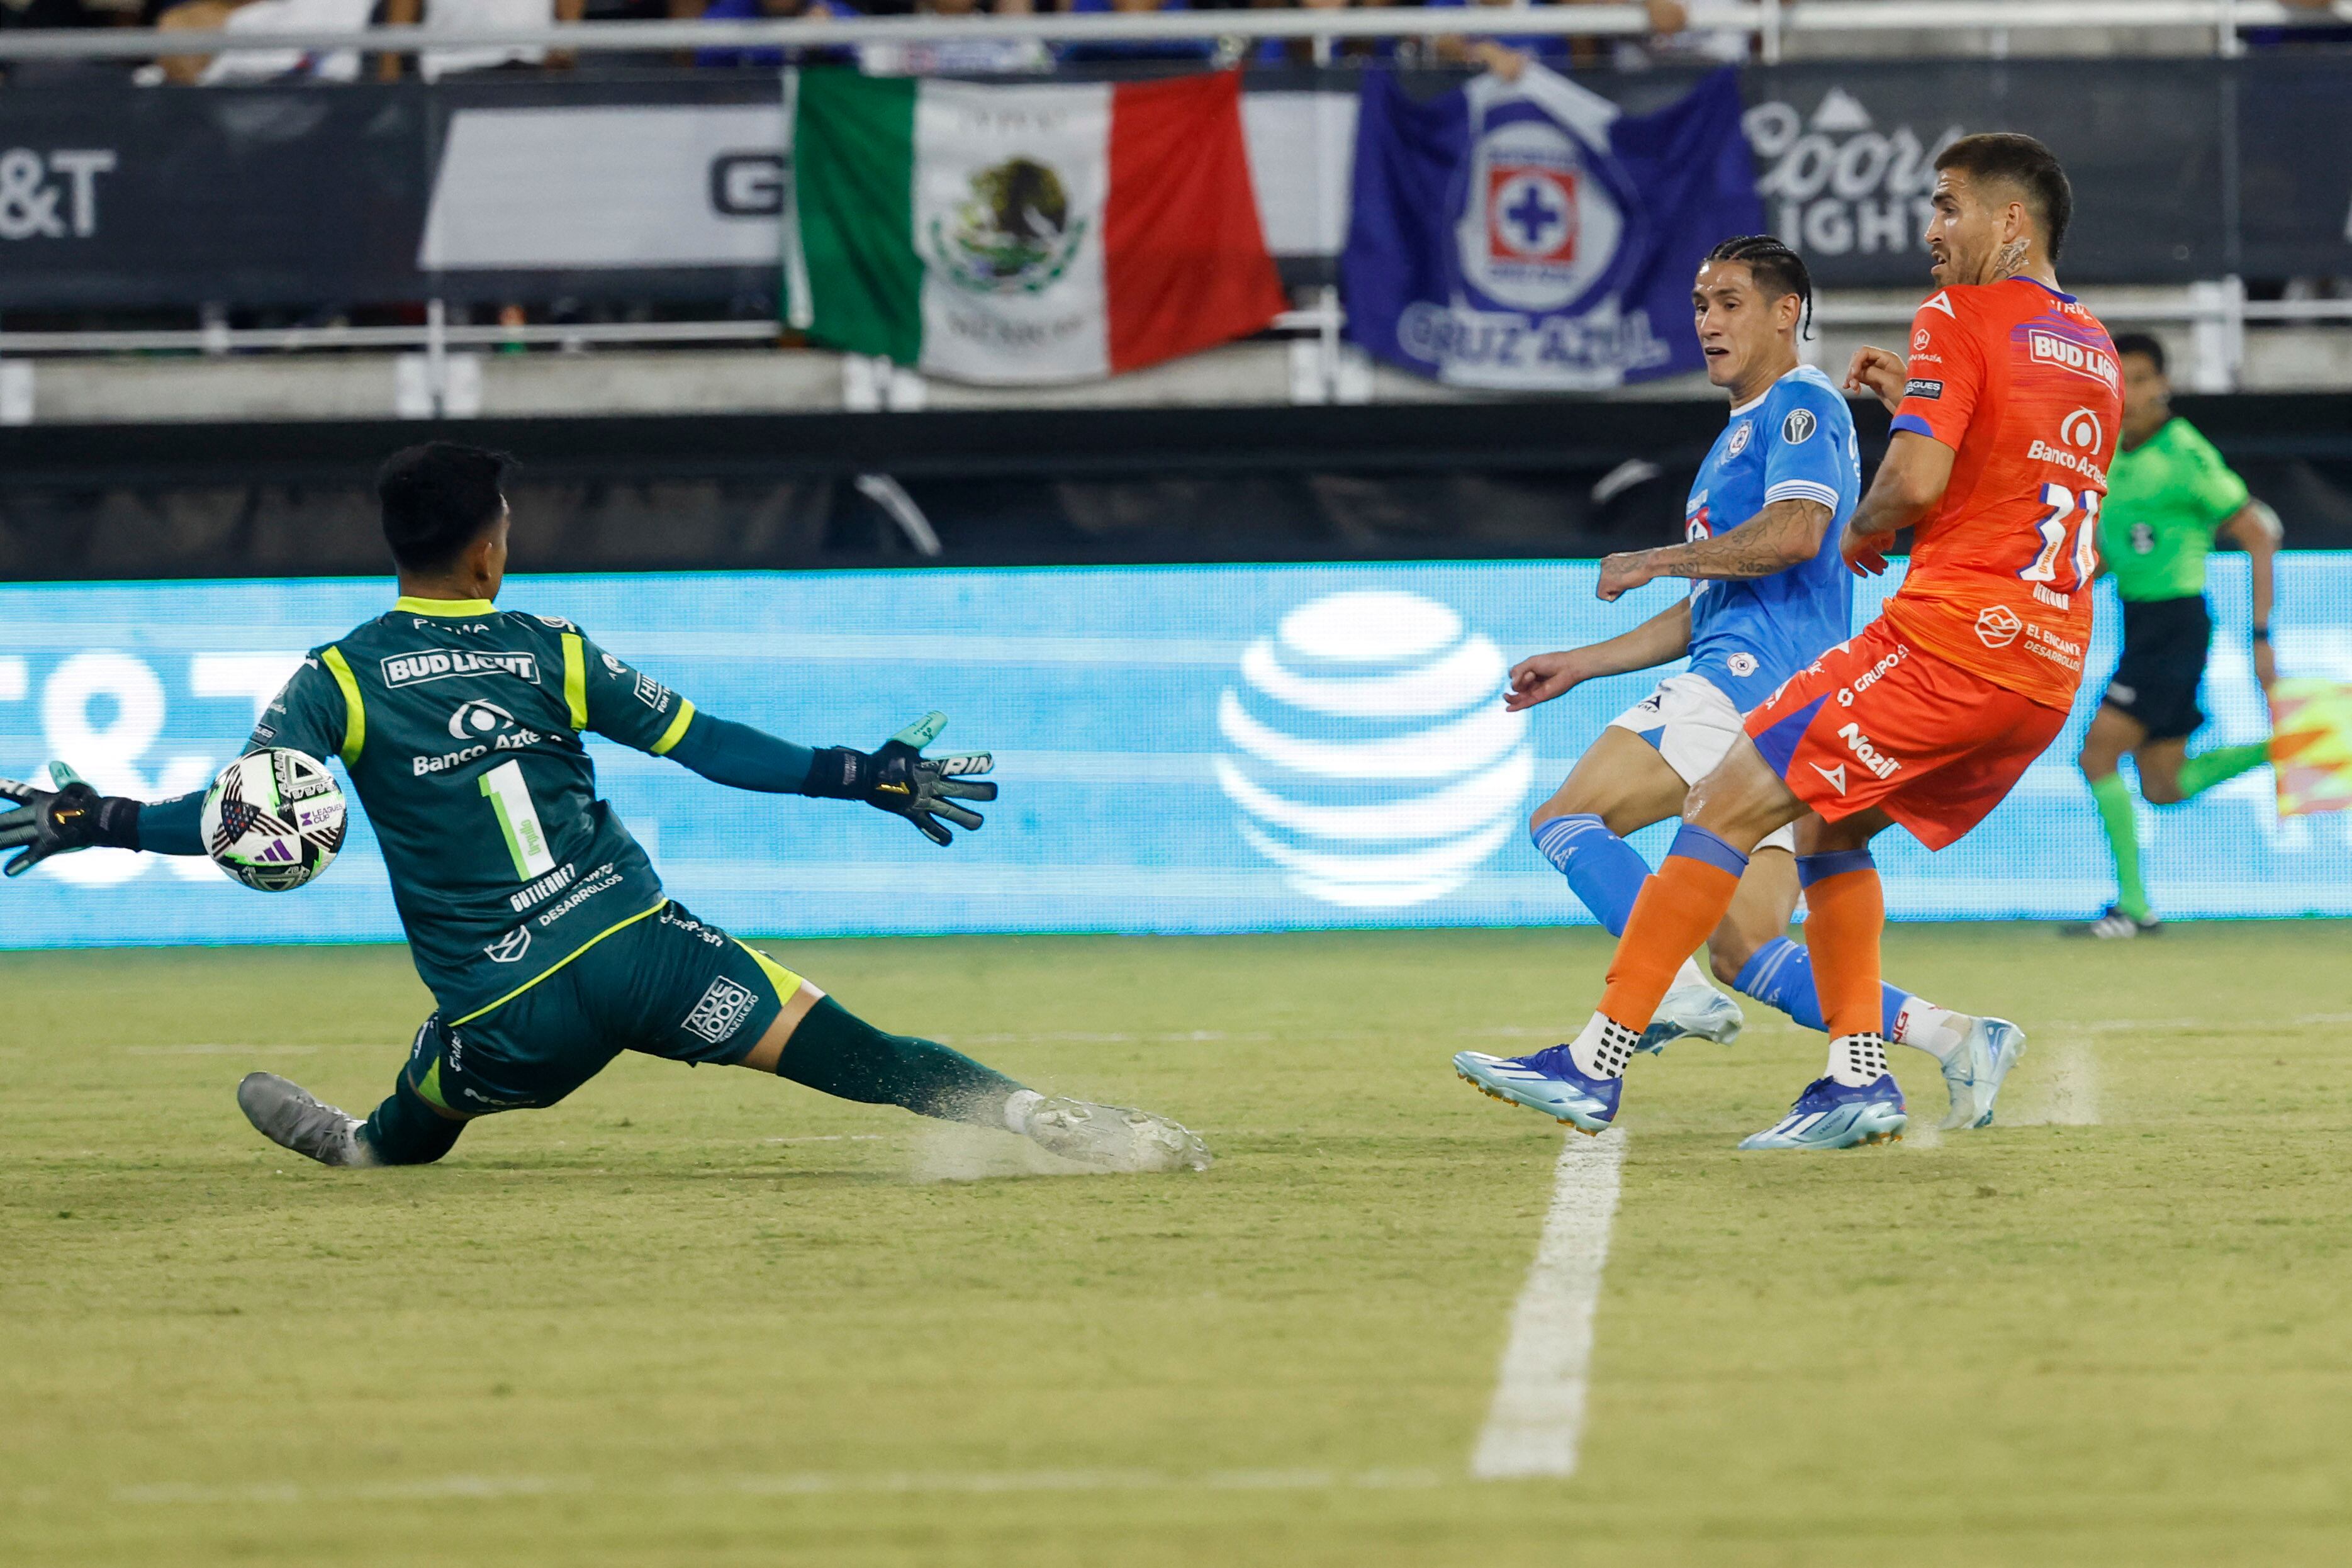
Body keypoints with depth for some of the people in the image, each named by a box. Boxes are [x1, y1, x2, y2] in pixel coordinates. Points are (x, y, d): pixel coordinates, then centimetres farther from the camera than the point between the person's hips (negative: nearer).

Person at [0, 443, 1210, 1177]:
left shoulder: (342, 678, 1)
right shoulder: (550, 653, 7)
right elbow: (711, 747, 8)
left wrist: (100, 822, -6)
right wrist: (861, 779, 14)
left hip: (509, 1018, 0)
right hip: (643, 949, 0)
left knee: (411, 1129, 33)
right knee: (850, 1051, -8)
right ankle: (1050, 1121, -21)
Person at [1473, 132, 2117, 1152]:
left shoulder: (1957, 320, -4)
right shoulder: (2093, 347, 21)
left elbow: (1918, 482, -17)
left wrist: (1864, 532, 4)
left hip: (1951, 632, -8)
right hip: (2052, 664, 8)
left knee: (1727, 805, -6)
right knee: (1830, 826, 22)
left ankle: (1598, 1064, -11)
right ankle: (1858, 1080, 7)